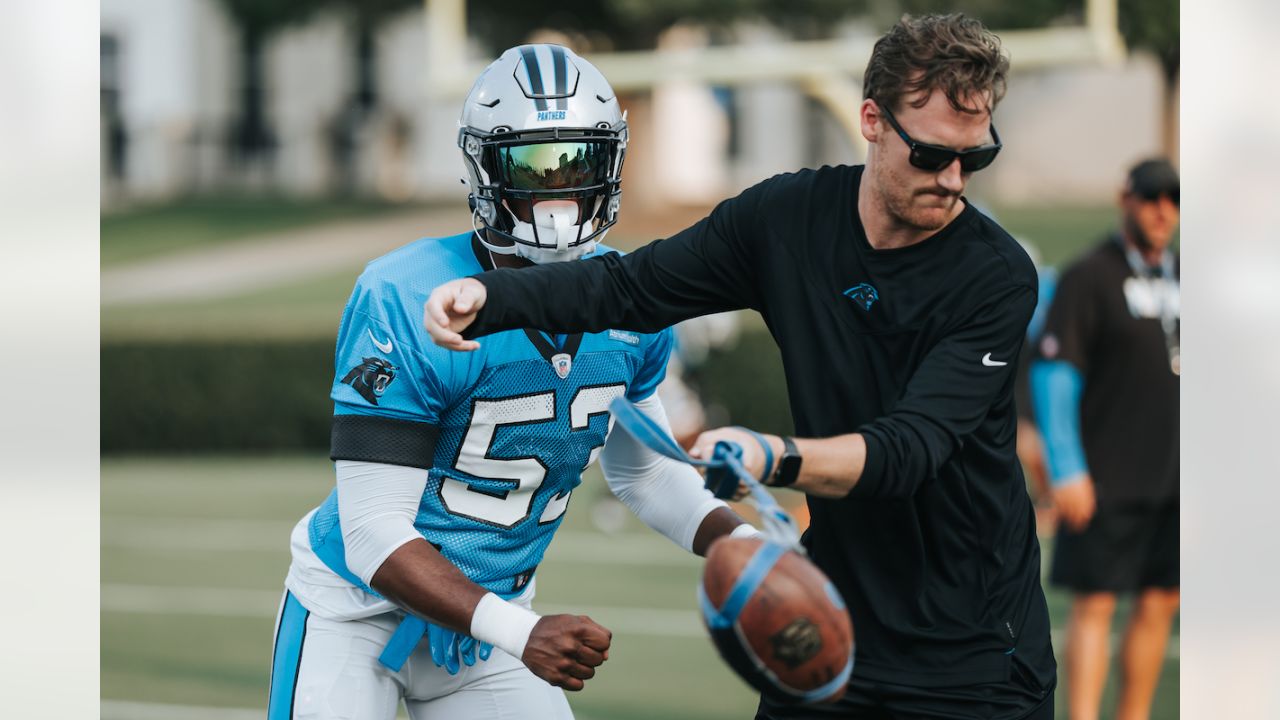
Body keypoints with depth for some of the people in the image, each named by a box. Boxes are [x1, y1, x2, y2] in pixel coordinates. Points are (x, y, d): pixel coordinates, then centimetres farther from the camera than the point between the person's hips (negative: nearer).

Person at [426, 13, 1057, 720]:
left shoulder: (998, 277, -17)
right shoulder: (790, 217, -3)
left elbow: (910, 449, -27)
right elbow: (631, 286, 6)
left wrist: (776, 459, -44)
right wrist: (486, 296, -10)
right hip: (835, 626, 3)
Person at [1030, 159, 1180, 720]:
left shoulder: (1178, 274, 13)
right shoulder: (1089, 277, -6)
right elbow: (1052, 373, -11)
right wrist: (1067, 470, -18)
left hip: (1173, 479, 6)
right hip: (1107, 482, -6)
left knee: (1158, 606, 6)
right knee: (1094, 605, -8)